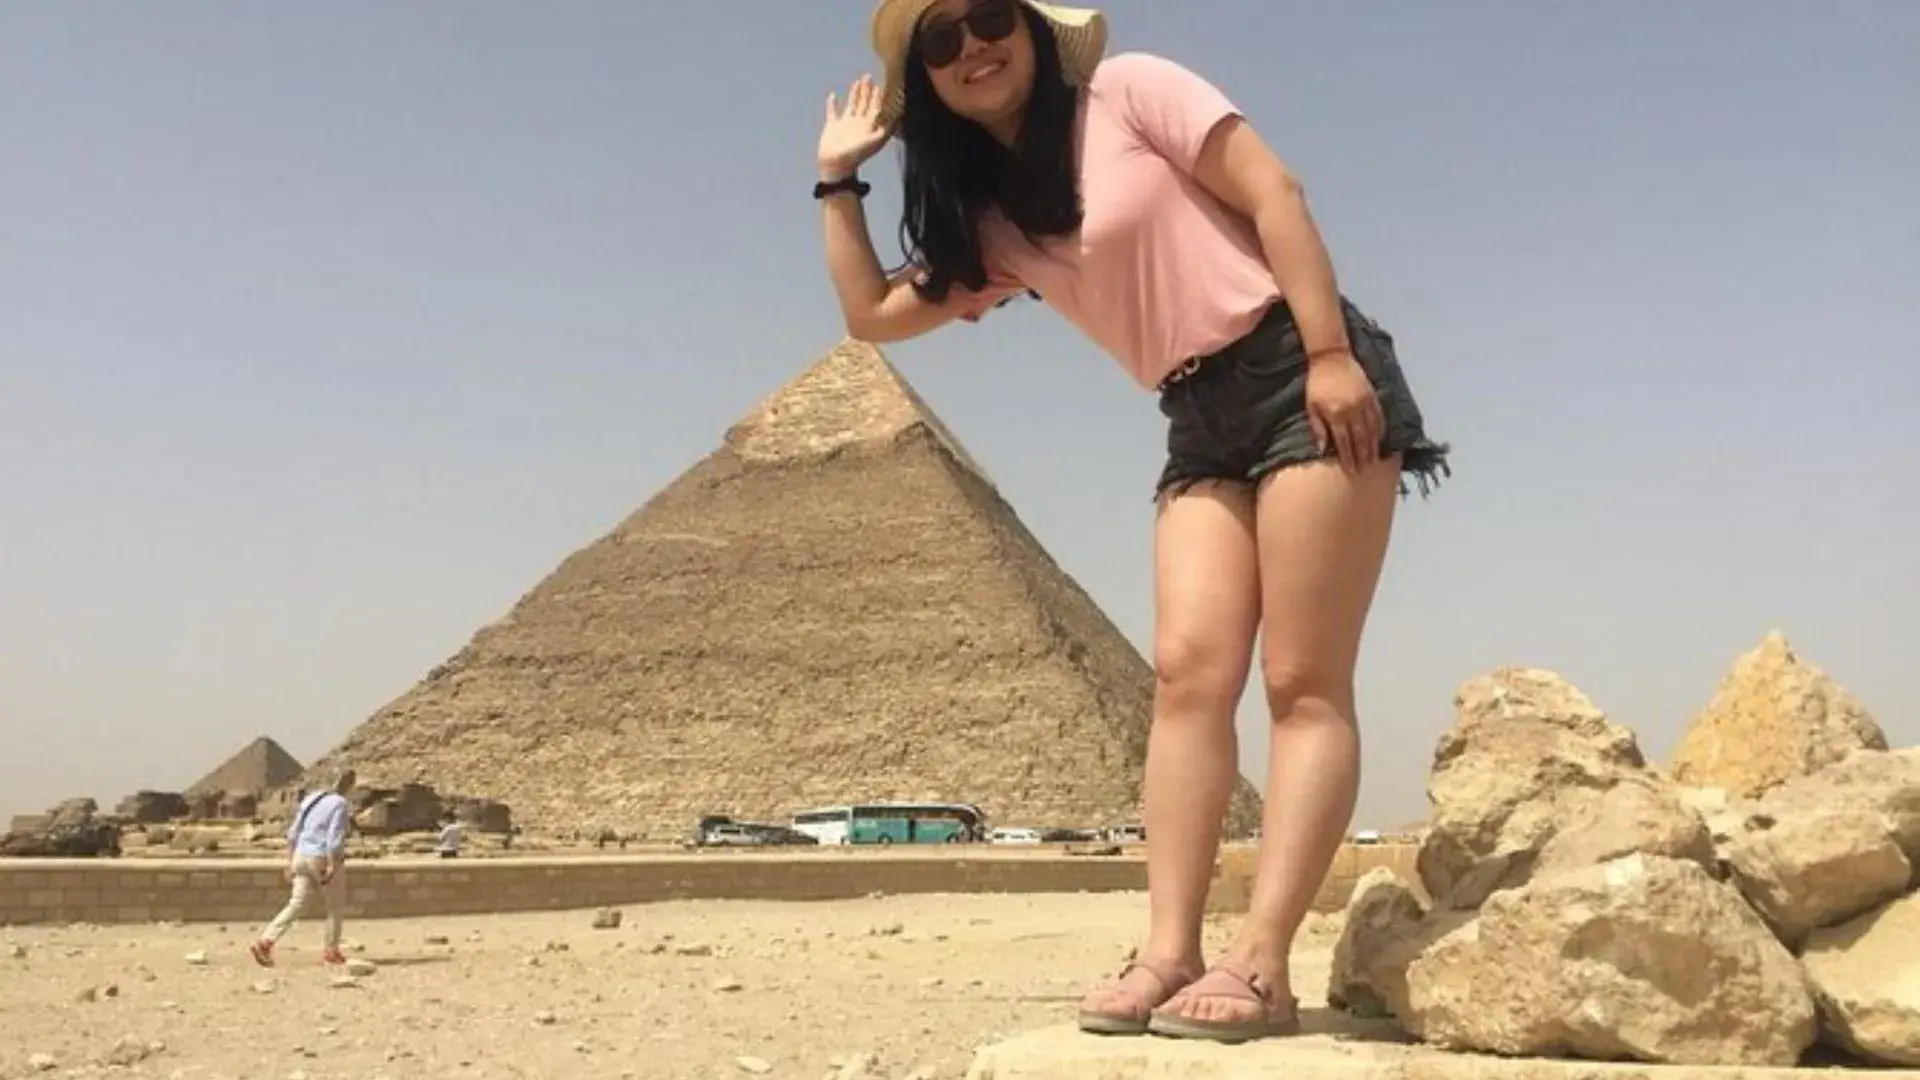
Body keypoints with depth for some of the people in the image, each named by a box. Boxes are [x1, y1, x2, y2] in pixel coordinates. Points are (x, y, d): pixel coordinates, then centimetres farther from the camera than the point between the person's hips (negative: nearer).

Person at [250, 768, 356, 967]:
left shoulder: (311, 799, 14)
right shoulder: (340, 804, -10)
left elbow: (293, 833, 14)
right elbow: (335, 838, -19)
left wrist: (290, 862, 16)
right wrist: (331, 866, -19)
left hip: (302, 857, 7)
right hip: (323, 859, -6)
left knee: (297, 904, 4)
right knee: (336, 906, 11)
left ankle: (265, 941, -11)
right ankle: (331, 952, 15)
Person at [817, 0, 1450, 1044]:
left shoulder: (1127, 90, -2)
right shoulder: (987, 220, 14)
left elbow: (1274, 192, -9)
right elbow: (870, 313, 18)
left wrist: (1332, 354, -18)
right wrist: (839, 179, 15)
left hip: (1304, 376, -6)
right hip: (1200, 424, 6)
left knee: (1304, 682, -10)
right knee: (1188, 671, -10)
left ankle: (1259, 963, -15)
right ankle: (1169, 952, -13)